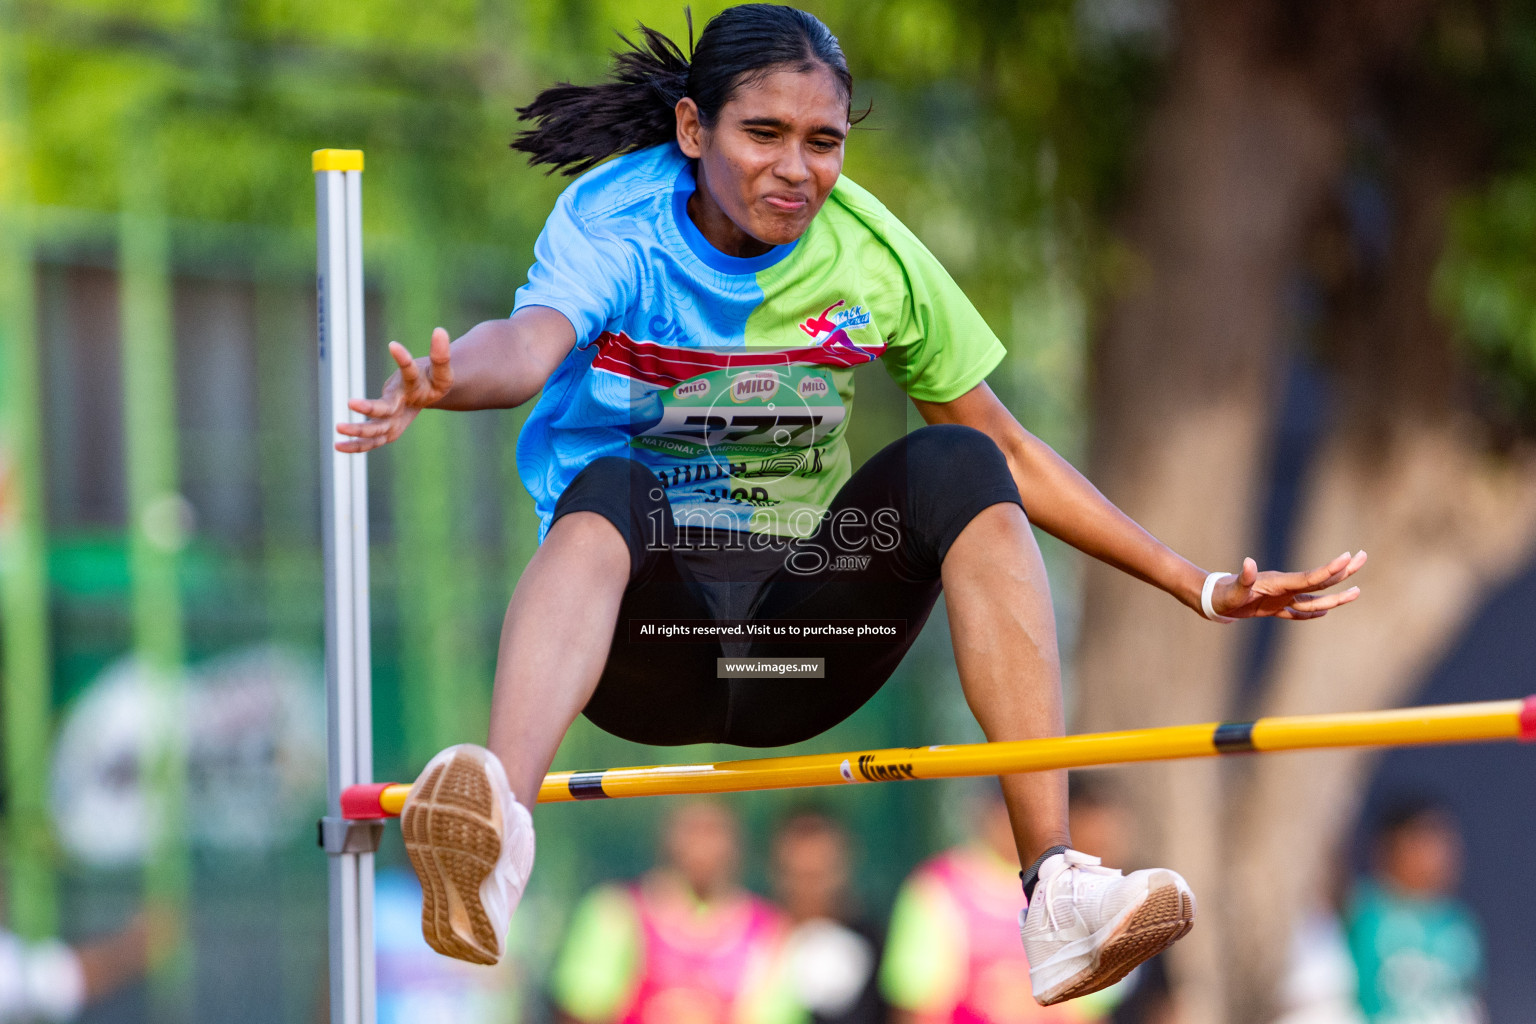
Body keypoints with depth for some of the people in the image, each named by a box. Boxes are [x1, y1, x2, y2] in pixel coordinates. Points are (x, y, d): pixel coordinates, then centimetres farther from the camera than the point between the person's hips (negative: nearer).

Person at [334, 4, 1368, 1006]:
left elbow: (1010, 456, 9)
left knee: (954, 465, -22)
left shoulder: (873, 256, 1)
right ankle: (494, 852, -67)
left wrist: (1200, 587, 3)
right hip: (640, 630, -3)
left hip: (798, 628, 3)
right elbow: (532, 342, -31)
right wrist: (448, 382, -56)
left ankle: (1055, 894, -33)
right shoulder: (614, 220, -8)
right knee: (606, 488, -35)